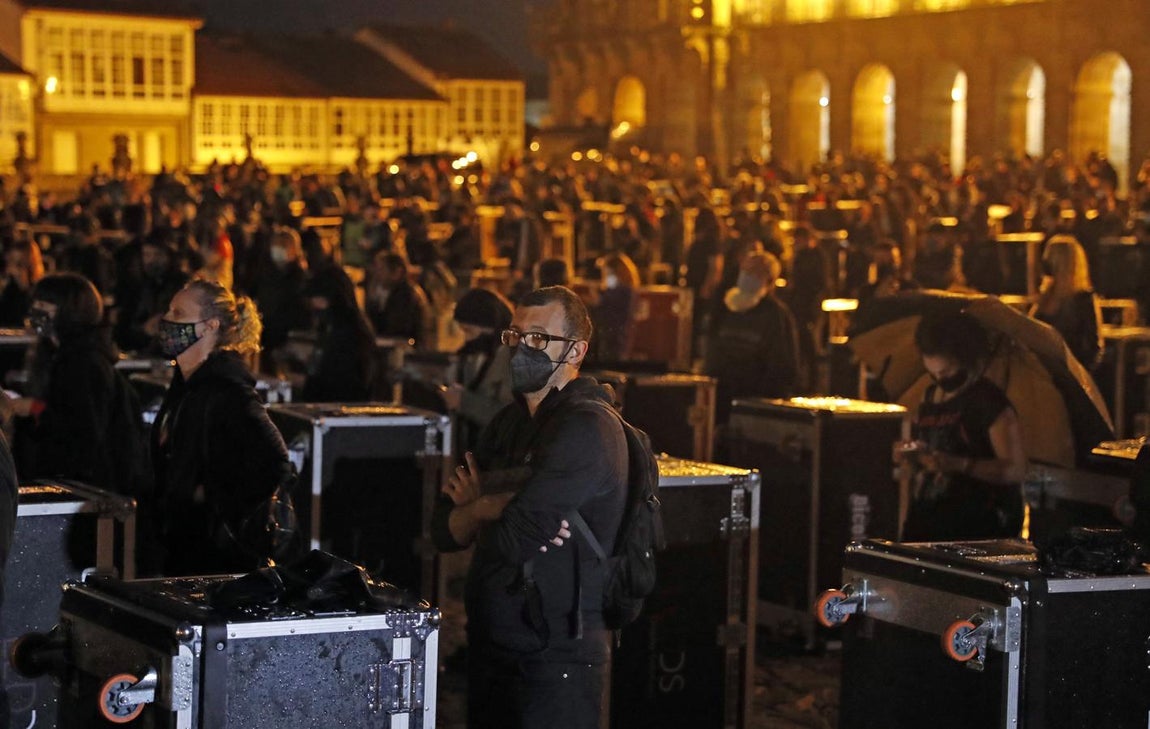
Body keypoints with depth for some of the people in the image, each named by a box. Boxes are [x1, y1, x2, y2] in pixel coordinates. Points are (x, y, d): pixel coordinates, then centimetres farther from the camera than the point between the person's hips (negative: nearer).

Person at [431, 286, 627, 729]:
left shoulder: (587, 430, -17)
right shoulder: (510, 421, 11)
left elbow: (514, 541, -23)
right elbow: (443, 531, 6)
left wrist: (475, 504, -3)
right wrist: (490, 505, -13)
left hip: (556, 658, -8)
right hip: (491, 643, 8)